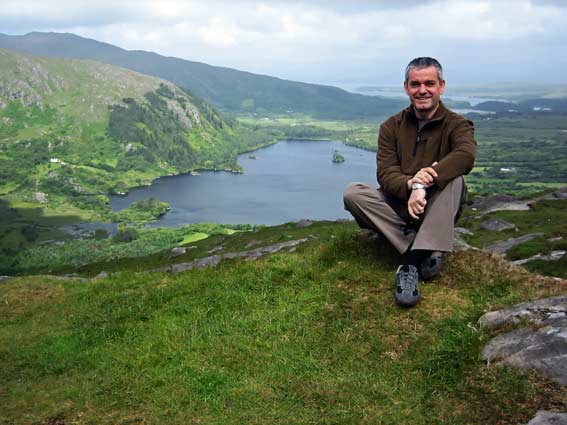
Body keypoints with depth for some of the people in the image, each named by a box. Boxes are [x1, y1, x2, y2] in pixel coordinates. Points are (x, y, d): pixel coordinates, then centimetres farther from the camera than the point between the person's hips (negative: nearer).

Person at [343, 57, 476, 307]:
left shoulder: (457, 124, -3)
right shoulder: (391, 127, 4)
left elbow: (466, 154, -28)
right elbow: (385, 173, -10)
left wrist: (423, 185, -41)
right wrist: (410, 184, -34)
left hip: (437, 212, -2)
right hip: (398, 207, 2)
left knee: (454, 178, -32)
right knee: (352, 194, -22)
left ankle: (412, 260, -36)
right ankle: (426, 253, -26)